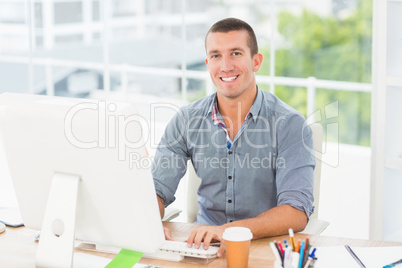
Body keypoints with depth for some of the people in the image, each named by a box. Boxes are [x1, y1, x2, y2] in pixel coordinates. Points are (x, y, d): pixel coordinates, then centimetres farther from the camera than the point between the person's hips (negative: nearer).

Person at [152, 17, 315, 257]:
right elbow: (158, 188, -1)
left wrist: (229, 230, -35)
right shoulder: (187, 120, 0)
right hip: (204, 243, 1)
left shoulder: (289, 125, -12)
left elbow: (297, 212, -20)